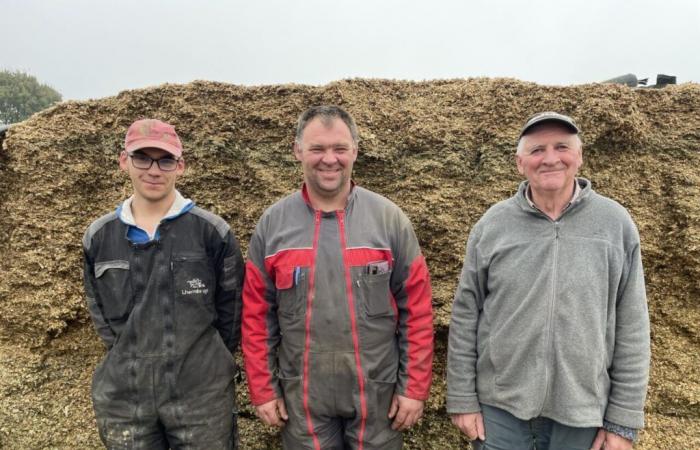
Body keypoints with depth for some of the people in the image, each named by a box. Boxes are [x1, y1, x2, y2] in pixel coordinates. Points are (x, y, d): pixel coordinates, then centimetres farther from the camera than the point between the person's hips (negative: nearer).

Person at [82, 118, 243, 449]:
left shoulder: (212, 232, -7)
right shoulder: (98, 238, 2)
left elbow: (230, 310, 0)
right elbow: (101, 314, 11)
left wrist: (209, 363, 5)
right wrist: (132, 359, 6)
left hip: (202, 394, -2)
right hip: (123, 398, 3)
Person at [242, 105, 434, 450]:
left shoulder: (389, 219, -5)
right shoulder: (272, 224, -2)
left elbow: (416, 308, -3)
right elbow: (257, 315, 2)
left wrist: (414, 387, -4)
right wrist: (263, 390, 1)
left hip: (378, 394, 0)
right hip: (301, 398, 1)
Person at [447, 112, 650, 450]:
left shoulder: (616, 224, -5)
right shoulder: (491, 225, -5)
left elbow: (632, 328, -2)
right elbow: (465, 314, -1)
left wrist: (623, 420, -2)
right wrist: (462, 399, -1)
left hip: (582, 413, 0)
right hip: (500, 407, 0)